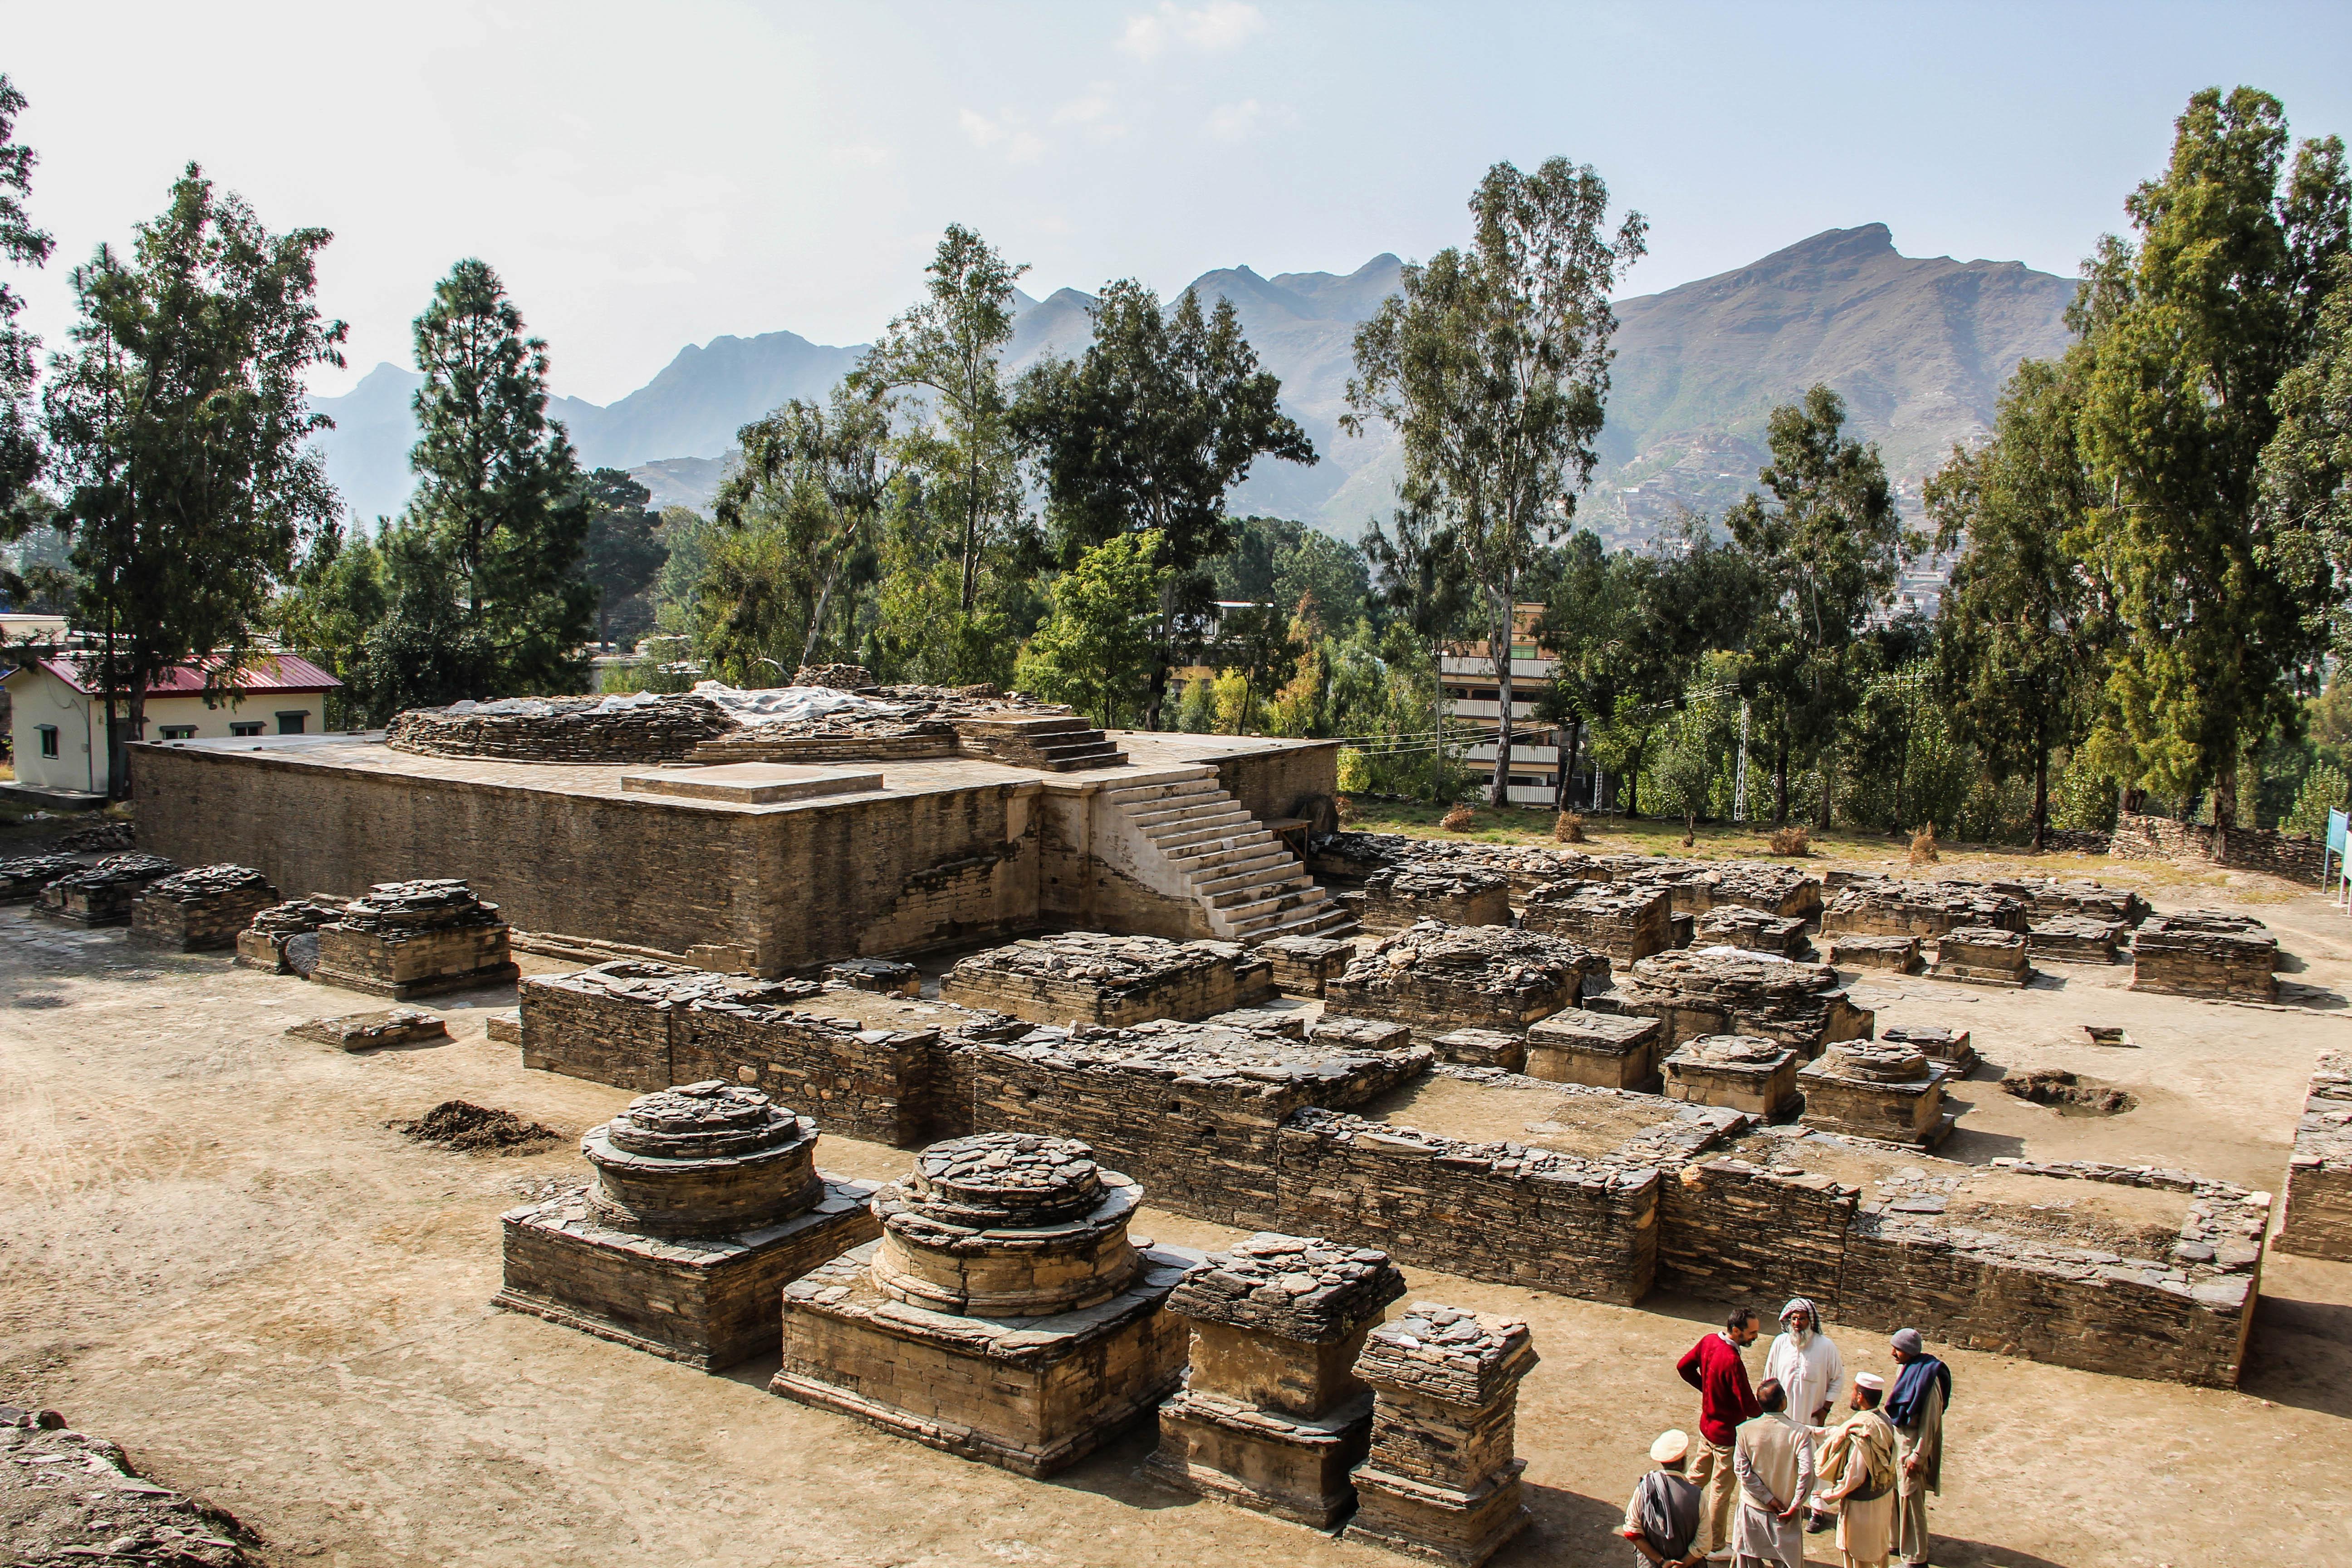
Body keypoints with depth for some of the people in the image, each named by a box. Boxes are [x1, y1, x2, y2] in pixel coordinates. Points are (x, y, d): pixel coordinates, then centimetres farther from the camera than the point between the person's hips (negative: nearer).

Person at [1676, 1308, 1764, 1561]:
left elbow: (1684, 1366, 7)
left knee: (1698, 1475, 25)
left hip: (1707, 1424, 7)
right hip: (1727, 1434, -7)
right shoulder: (1733, 1362, -32)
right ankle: (1716, 1548, 24)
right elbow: (1749, 1407, -28)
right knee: (1721, 1491, 9)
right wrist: (1767, 1411, -9)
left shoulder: (1709, 1341, -7)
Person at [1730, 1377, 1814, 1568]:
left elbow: (1742, 1470, -13)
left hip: (1753, 1507, 2)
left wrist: (1769, 1499, -8)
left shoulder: (1745, 1430, -12)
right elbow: (1807, 1473, -24)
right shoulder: (1798, 1432, -18)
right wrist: (1794, 1507, -15)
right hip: (1786, 1508, -1)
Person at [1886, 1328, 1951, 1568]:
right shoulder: (1907, 1369, 3)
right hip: (1898, 1440, 8)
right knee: (1895, 1494, 19)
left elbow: (1930, 1421, -21)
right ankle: (1899, 1542, 35)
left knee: (1910, 1500, 2)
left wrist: (1918, 1456, -19)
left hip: (1913, 1444, -8)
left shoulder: (1927, 1377, -23)